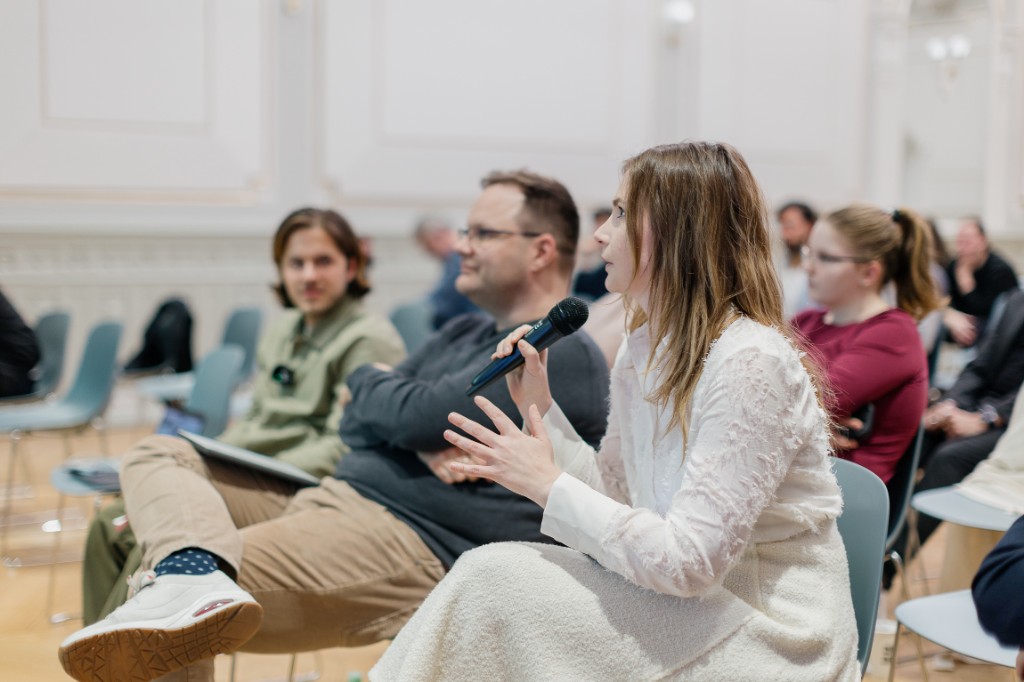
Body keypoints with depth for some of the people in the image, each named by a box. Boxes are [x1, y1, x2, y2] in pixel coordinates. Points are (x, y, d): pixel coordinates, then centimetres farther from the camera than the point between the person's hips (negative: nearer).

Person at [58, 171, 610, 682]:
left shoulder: (564, 356, -8)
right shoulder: (466, 332, 23)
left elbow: (418, 416, -18)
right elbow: (355, 423, 16)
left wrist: (369, 381, 5)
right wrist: (420, 440, -7)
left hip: (414, 540, -10)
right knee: (157, 457, -5)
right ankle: (193, 573, -27)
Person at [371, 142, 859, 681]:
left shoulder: (749, 362, -20)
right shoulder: (640, 350, 7)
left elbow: (689, 560, -22)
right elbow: (616, 500, 9)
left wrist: (549, 485, -17)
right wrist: (540, 407, 0)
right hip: (690, 608, 7)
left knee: (494, 577, -17)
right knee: (489, 571, -12)